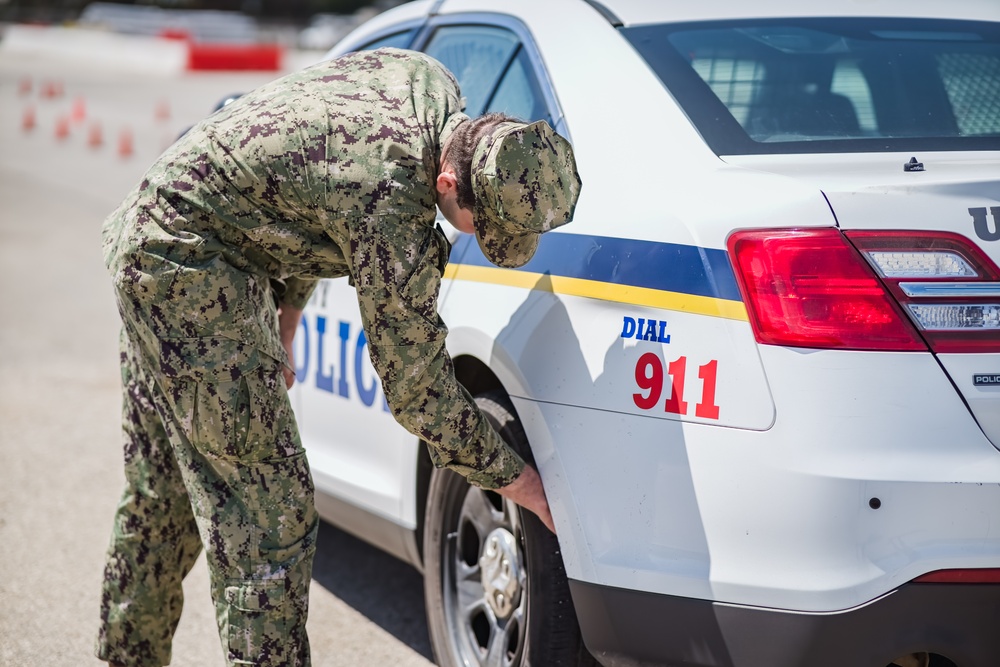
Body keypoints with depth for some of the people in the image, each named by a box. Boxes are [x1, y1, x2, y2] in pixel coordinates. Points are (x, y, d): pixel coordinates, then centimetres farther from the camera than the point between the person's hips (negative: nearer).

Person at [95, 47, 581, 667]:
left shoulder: (431, 82, -4)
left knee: (163, 492, 20)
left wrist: (283, 320, 14)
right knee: (270, 507, -11)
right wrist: (522, 483, -11)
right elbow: (417, 386, -19)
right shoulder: (394, 204, -29)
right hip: (192, 265, -10)